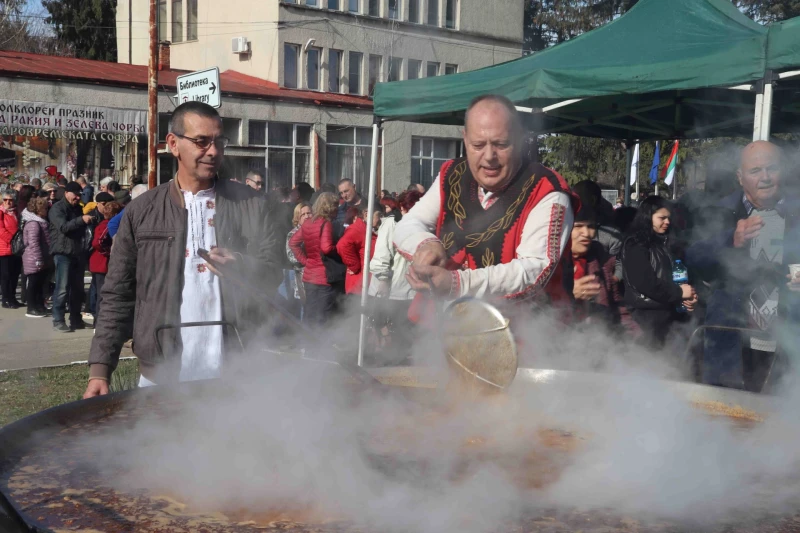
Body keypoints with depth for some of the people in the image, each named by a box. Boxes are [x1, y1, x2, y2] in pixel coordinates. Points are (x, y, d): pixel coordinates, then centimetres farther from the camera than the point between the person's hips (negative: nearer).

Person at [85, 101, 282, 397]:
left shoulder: (249, 204, 4)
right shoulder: (141, 212, 4)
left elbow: (272, 273, 1)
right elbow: (117, 296, 5)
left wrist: (242, 267, -21)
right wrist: (99, 369, -2)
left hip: (235, 376, 0)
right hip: (161, 376, 0)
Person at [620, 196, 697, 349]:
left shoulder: (661, 242, 15)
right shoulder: (636, 245, -9)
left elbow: (668, 277, 15)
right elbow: (645, 283, -18)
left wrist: (684, 297, -3)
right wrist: (679, 293, -11)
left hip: (664, 311, 8)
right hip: (646, 314, -8)